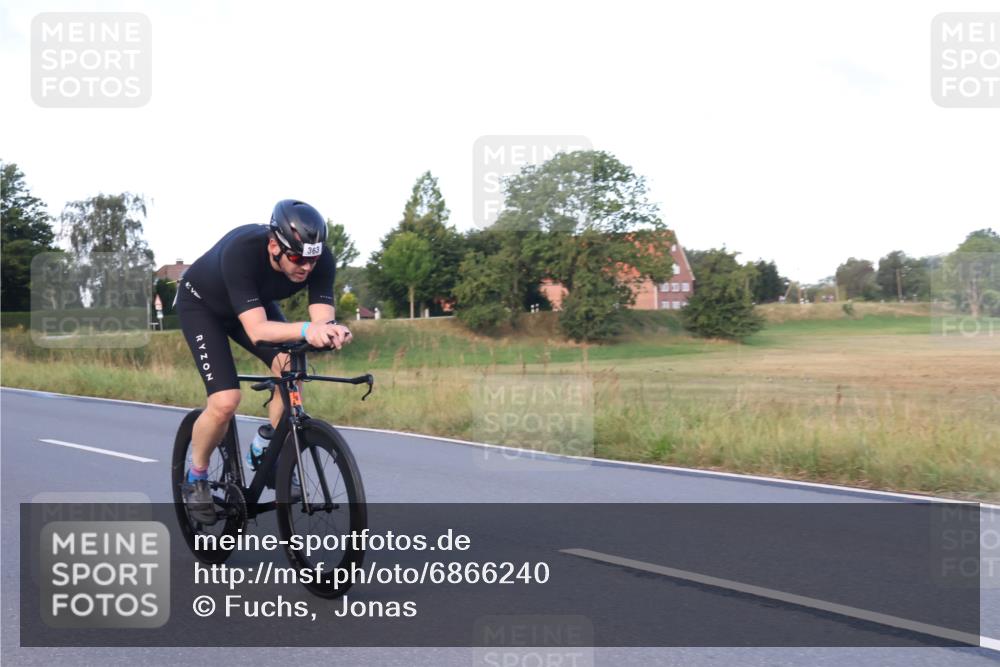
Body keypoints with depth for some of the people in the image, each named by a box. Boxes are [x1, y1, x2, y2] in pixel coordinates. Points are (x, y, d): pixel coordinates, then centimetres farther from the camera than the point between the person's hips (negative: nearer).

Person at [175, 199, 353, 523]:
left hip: (256, 301, 5)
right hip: (202, 302, -5)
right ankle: (196, 478, 7)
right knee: (225, 402, -20)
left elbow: (322, 318, -33)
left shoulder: (321, 260, -29)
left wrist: (332, 332, -57)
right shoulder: (240, 251, -42)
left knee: (290, 368, -22)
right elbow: (257, 330, -48)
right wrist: (306, 330, -65)